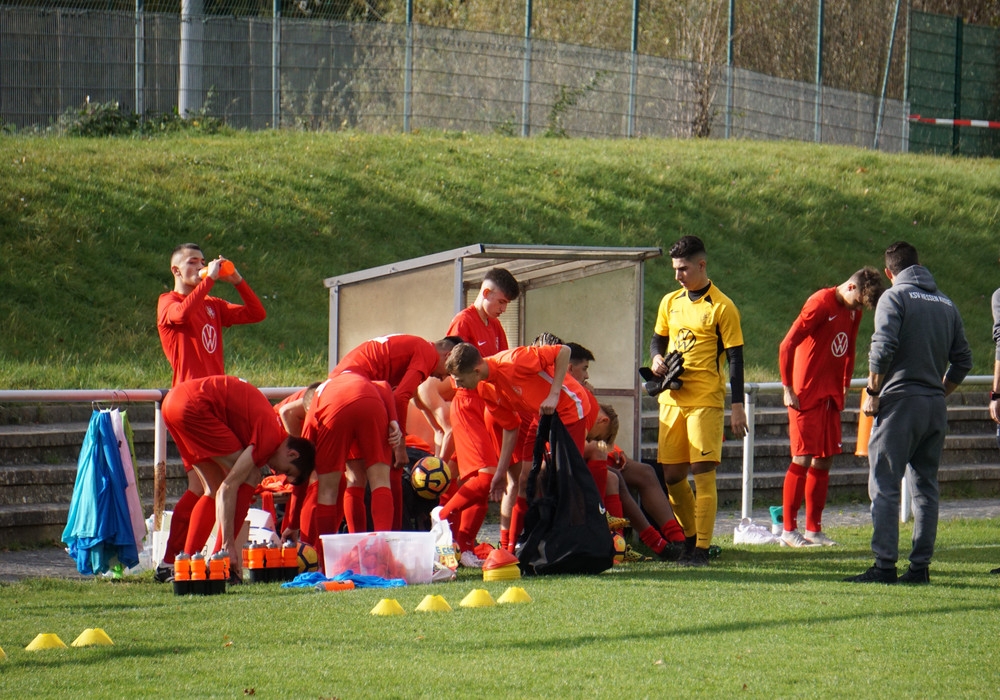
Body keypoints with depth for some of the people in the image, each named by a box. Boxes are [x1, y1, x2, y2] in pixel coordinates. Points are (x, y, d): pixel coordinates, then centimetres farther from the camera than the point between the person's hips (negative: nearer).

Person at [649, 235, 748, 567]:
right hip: (672, 399, 6)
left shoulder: (721, 307, -5)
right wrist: (657, 359, -1)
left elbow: (735, 358, -5)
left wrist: (738, 406, -10)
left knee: (703, 473, -9)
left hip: (705, 400, -6)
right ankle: (692, 536, 23)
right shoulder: (670, 302, 12)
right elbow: (658, 339, 24)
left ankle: (701, 549, -7)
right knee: (671, 474, 7)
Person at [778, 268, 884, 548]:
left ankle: (814, 529, 12)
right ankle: (789, 530, -3)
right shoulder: (820, 304, -14)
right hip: (806, 395, -8)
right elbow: (787, 346, -16)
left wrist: (844, 387, 13)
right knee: (803, 459, -8)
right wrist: (788, 388, -15)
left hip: (830, 396, 8)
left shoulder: (853, 311, 9)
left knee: (824, 461, 7)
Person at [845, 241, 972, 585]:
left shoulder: (894, 297, -4)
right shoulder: (946, 304, 15)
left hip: (900, 402, -6)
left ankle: (884, 565, -12)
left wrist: (872, 392, -6)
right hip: (935, 408, 6)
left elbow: (882, 349, -15)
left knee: (884, 486, -6)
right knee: (926, 488, 10)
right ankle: (920, 566, 8)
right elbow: (963, 360, 14)